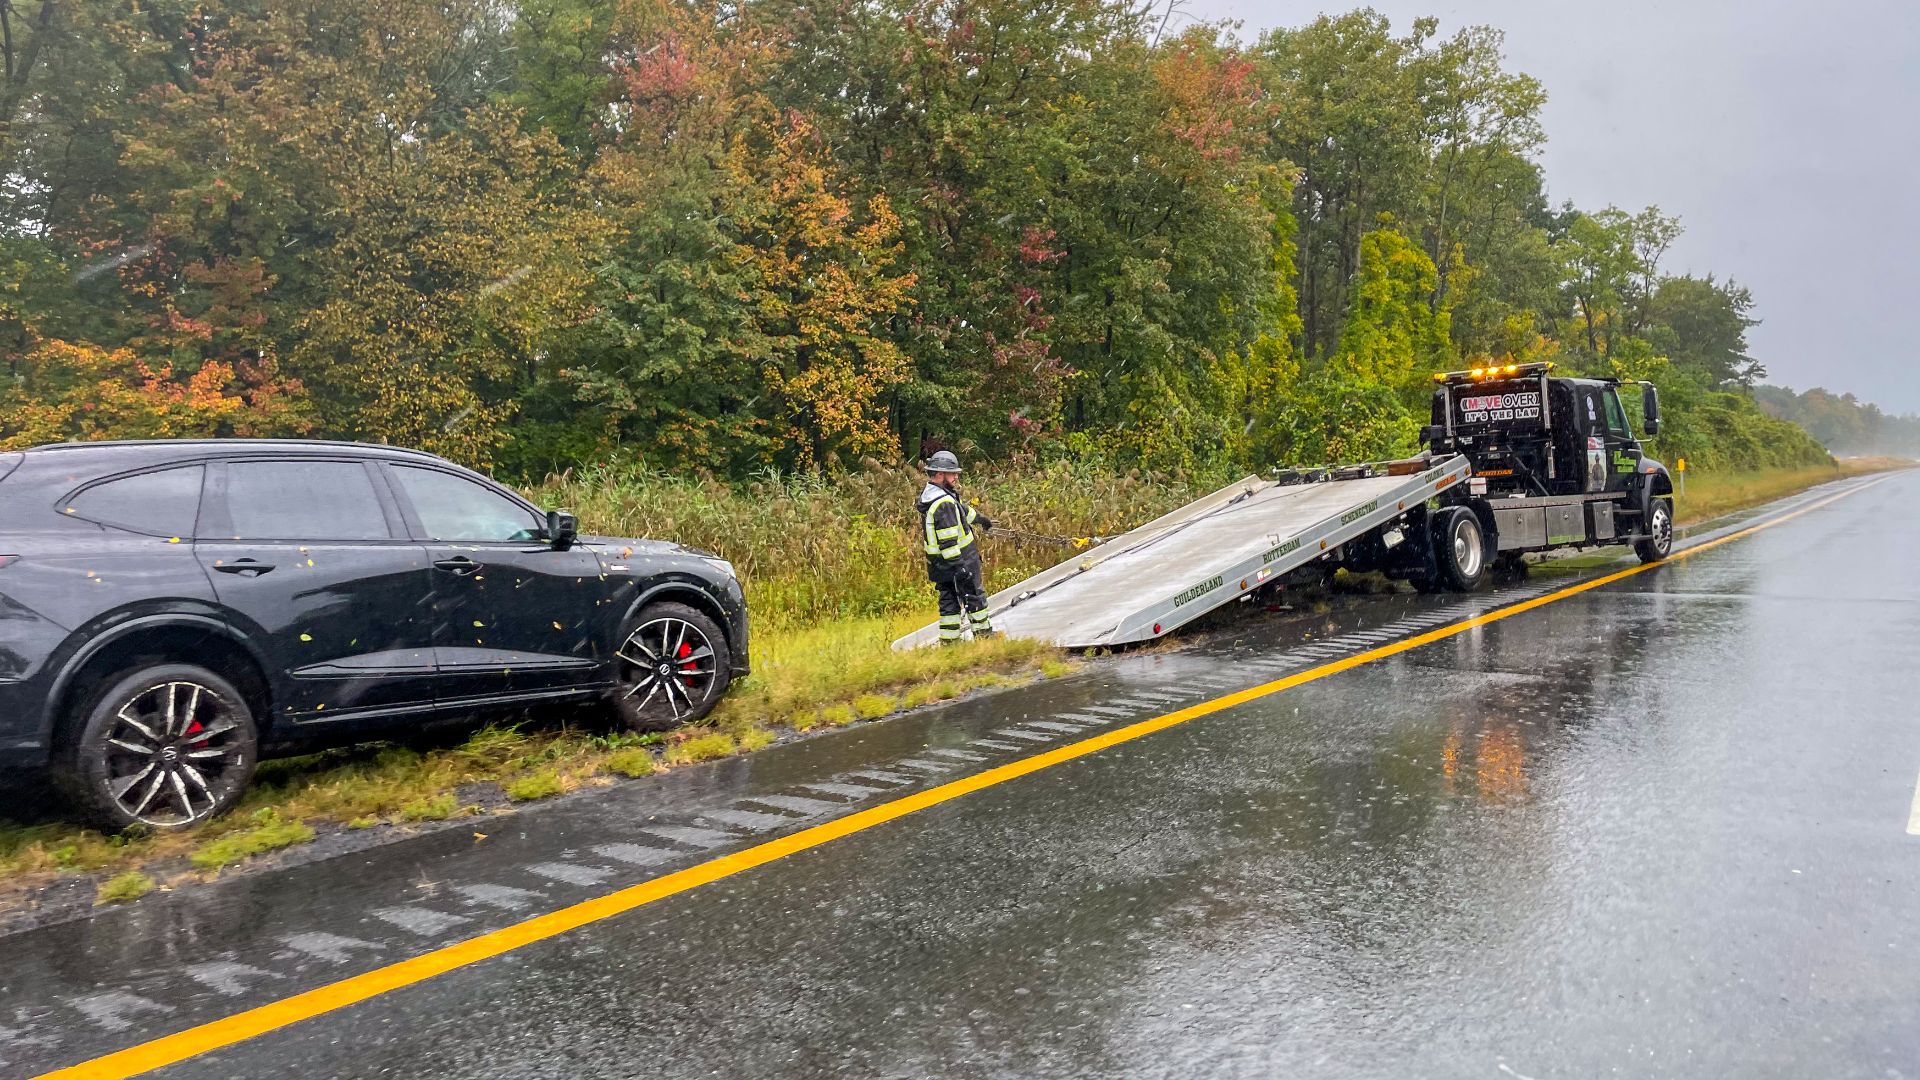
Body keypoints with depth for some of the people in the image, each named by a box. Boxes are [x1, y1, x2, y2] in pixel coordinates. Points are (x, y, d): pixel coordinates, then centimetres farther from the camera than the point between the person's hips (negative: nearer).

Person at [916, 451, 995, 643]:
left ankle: (948, 641, 15)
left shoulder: (928, 494, 7)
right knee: (975, 597, 8)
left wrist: (979, 518, 39)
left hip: (938, 563, 9)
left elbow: (961, 508, 24)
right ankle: (984, 634, 21)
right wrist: (960, 567, -26)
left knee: (948, 601, 13)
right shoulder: (944, 503, -25)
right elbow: (948, 541, -28)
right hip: (960, 560, -9)